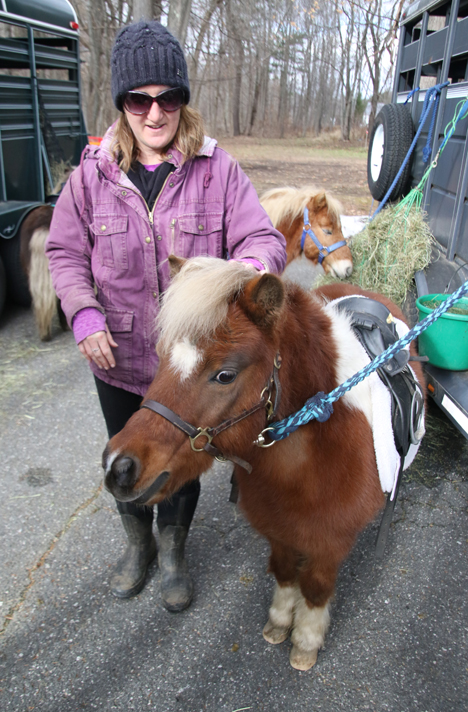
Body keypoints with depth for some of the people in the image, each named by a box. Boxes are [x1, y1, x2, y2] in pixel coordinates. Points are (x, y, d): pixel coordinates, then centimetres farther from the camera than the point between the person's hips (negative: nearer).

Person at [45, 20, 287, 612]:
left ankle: (172, 552, 48)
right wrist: (83, 312, -17)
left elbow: (264, 239, -11)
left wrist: (251, 267, -36)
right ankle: (137, 543, 53)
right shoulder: (93, 173, -5)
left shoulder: (217, 169, -10)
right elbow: (64, 251, 1)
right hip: (117, 359, 2)